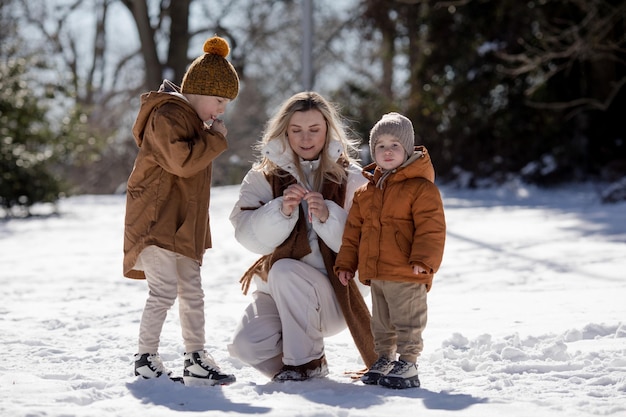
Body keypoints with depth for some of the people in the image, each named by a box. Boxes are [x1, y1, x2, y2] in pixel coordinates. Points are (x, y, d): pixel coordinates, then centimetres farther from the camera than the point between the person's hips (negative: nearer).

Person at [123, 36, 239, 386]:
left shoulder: (192, 119, 19)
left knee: (192, 292, 11)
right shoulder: (167, 116, -15)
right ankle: (146, 360, -4)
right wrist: (215, 138, -17)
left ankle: (197, 360, 16)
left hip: (184, 223, 11)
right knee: (164, 290, -12)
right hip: (158, 222, -11)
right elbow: (182, 160, -27)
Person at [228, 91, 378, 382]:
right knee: (245, 345, -23)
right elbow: (248, 236, -8)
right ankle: (286, 364, 11)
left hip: (332, 294, -2)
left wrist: (328, 216, -25)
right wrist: (281, 211, -24)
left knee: (284, 270, -32)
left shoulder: (349, 177, 0)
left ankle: (308, 361, -13)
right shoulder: (264, 176, 5)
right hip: (276, 293, 2)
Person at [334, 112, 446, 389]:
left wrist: (423, 260, -23)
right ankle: (384, 359, 30)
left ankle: (407, 365, 6)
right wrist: (346, 263, 15)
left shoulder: (421, 188, -8)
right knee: (381, 324, 18)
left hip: (407, 275, -7)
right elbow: (353, 230, 18)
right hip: (375, 274, 7)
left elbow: (431, 228, -15)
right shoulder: (365, 193, 12)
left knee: (407, 323, -1)